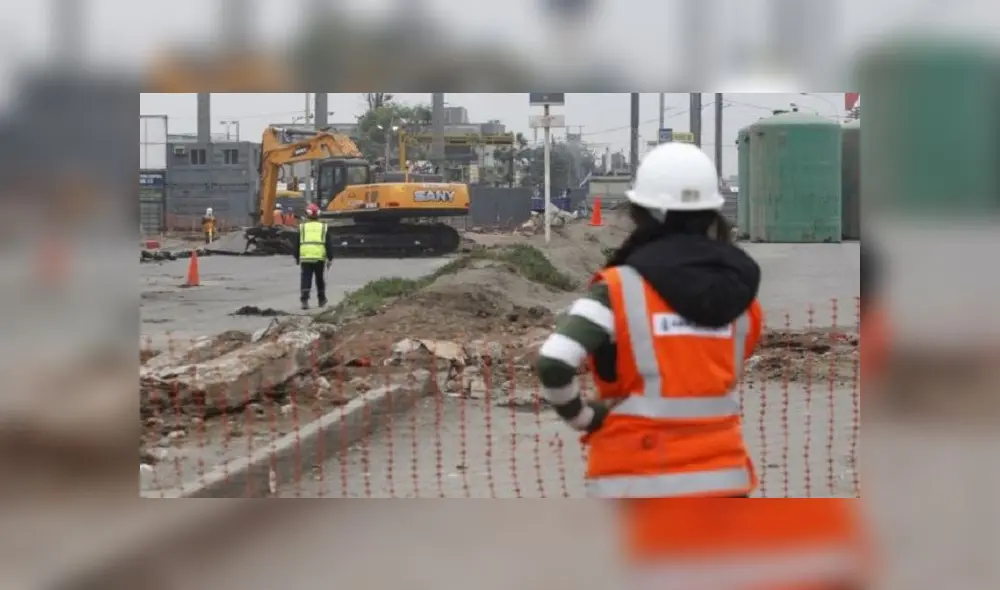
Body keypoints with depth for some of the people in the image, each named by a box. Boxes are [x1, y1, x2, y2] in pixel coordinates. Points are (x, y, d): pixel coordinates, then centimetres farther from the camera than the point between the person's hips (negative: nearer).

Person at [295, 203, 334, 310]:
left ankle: (304, 300, -16)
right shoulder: (324, 227, 8)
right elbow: (329, 244, 6)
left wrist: (297, 257, 21)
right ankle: (322, 300, 26)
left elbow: (296, 244, 12)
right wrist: (330, 258, 9)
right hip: (320, 257, 1)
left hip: (305, 257, -1)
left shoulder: (301, 227, 8)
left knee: (306, 279, -2)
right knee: (320, 279, 16)